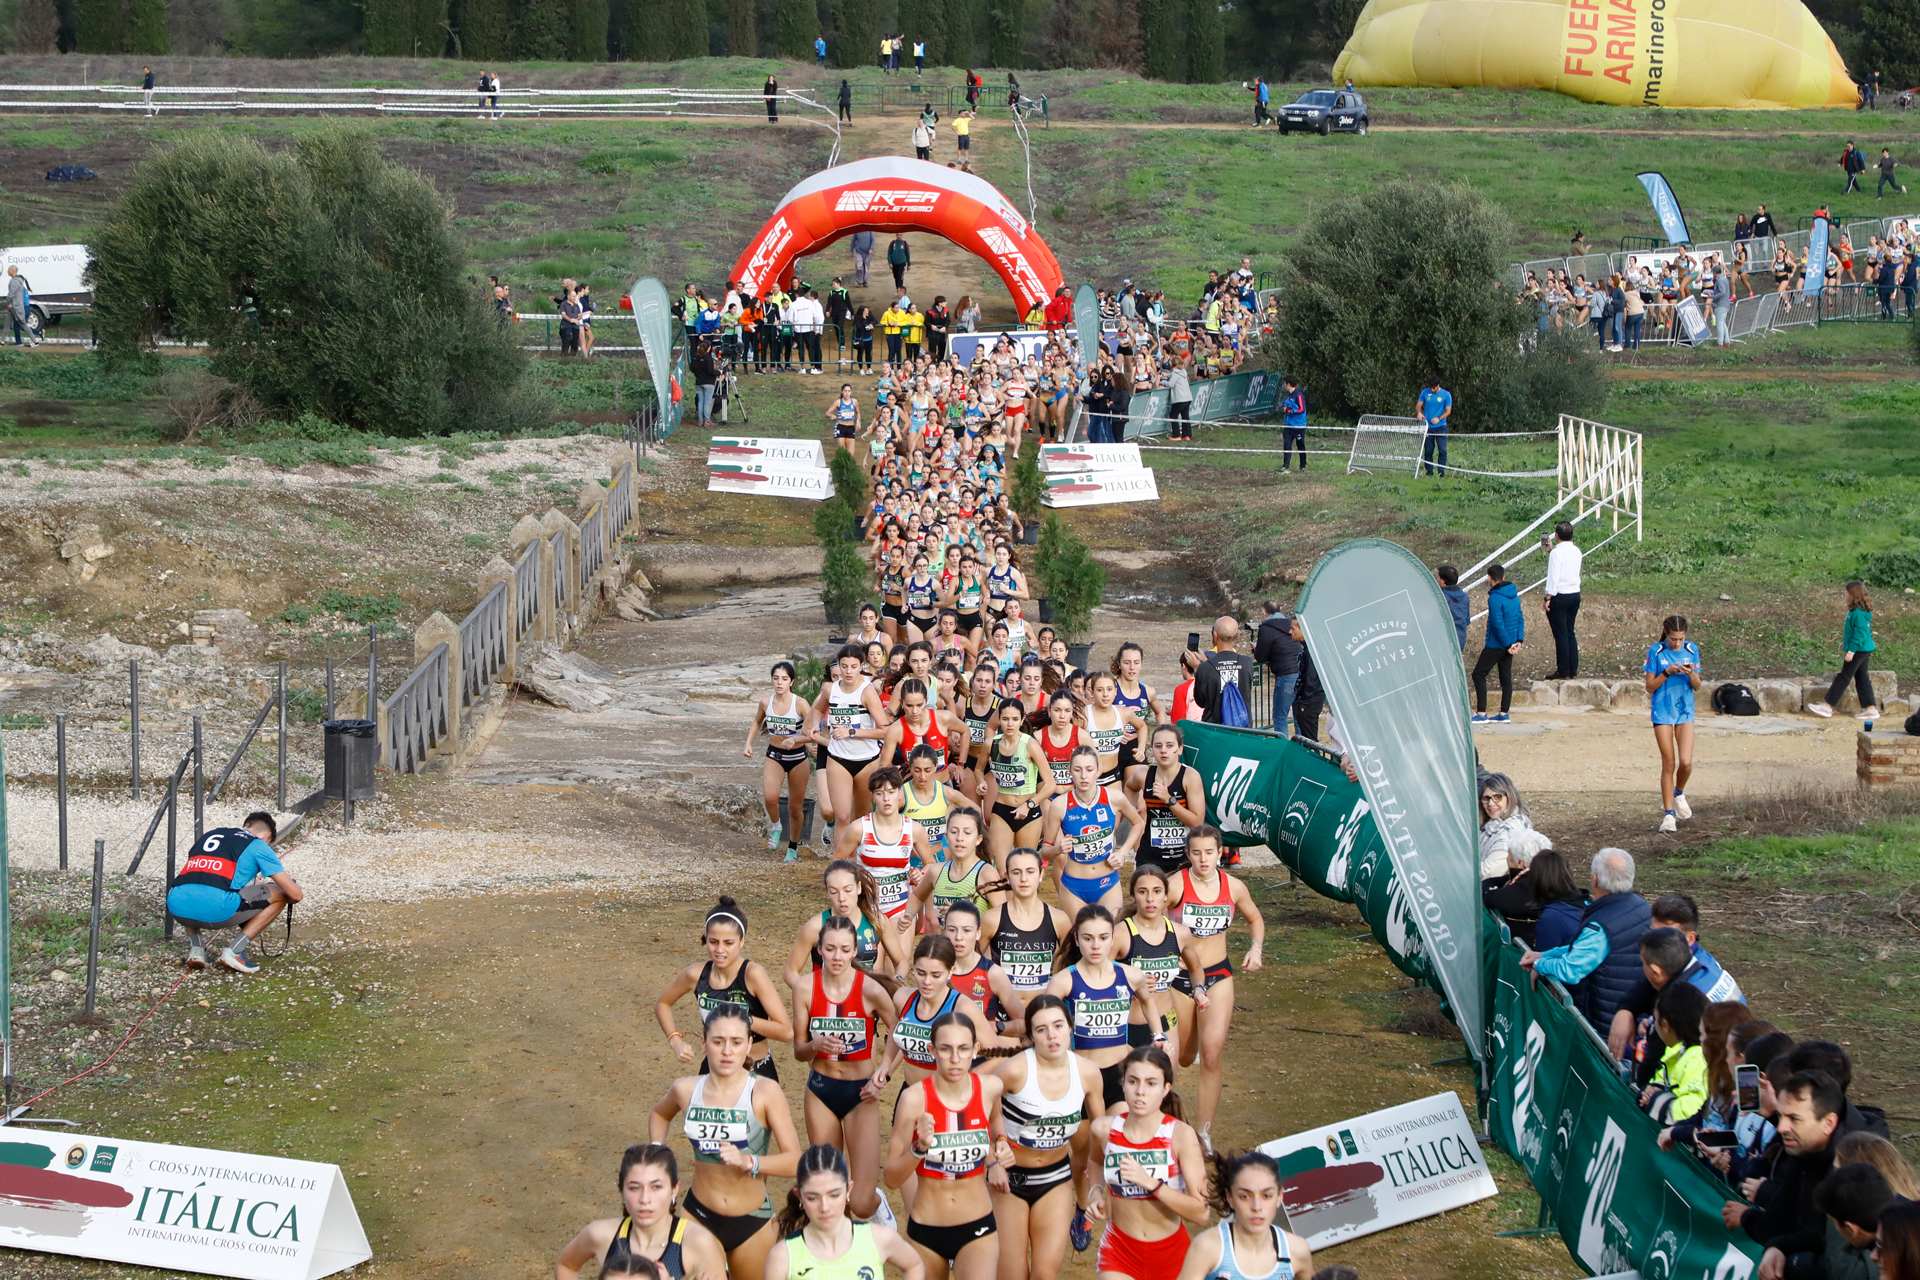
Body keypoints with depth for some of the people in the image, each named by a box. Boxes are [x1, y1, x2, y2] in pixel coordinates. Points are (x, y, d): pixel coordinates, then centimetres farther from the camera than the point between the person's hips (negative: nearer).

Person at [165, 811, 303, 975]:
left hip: (177, 908, 5)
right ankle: (235, 951, 6)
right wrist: (300, 896, 39)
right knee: (279, 895, 16)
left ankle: (195, 946, 19)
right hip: (216, 909, -5)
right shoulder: (259, 846, 16)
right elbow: (295, 894, 13)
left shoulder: (210, 834, 31)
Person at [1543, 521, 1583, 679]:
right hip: (1575, 594, 7)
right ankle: (1573, 669, 14)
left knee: (1560, 634, -2)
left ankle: (1563, 671, 0)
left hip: (1560, 596, -7)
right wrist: (1551, 551, 26)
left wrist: (1548, 598, -15)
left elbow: (1553, 577, -18)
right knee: (1570, 632, 14)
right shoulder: (1576, 551, 7)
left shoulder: (1556, 552, -15)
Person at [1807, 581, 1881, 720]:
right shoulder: (1856, 610, 9)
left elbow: (1860, 634, -24)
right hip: (1863, 649, 10)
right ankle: (1870, 708, 14)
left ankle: (1827, 706, 0)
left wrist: (1851, 650, -22)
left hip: (1859, 650, -10)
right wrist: (1845, 643, 27)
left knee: (1843, 677, -4)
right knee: (1861, 678, 13)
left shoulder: (1859, 613, -21)